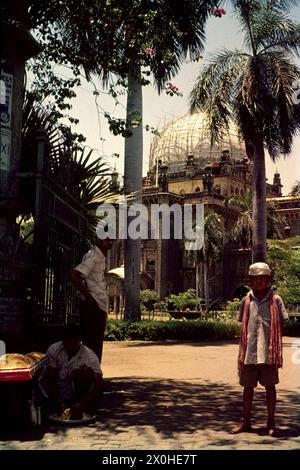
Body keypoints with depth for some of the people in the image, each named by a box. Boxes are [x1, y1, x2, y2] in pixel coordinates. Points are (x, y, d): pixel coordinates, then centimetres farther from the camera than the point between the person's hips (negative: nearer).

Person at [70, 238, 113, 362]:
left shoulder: (102, 257, 15)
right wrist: (88, 296, -18)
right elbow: (74, 276, -23)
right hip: (92, 306, -9)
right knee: (91, 346, -6)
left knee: (97, 346, 13)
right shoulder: (93, 256, -13)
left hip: (100, 306, 9)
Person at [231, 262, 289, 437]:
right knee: (248, 387, 10)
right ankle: (246, 422, 22)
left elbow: (280, 327, 1)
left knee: (270, 386, 7)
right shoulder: (246, 301, 5)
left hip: (269, 353, -2)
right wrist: (242, 353, 6)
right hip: (250, 353, 2)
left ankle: (271, 423, 20)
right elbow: (243, 328, 8)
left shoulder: (275, 300, -1)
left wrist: (277, 351, -4)